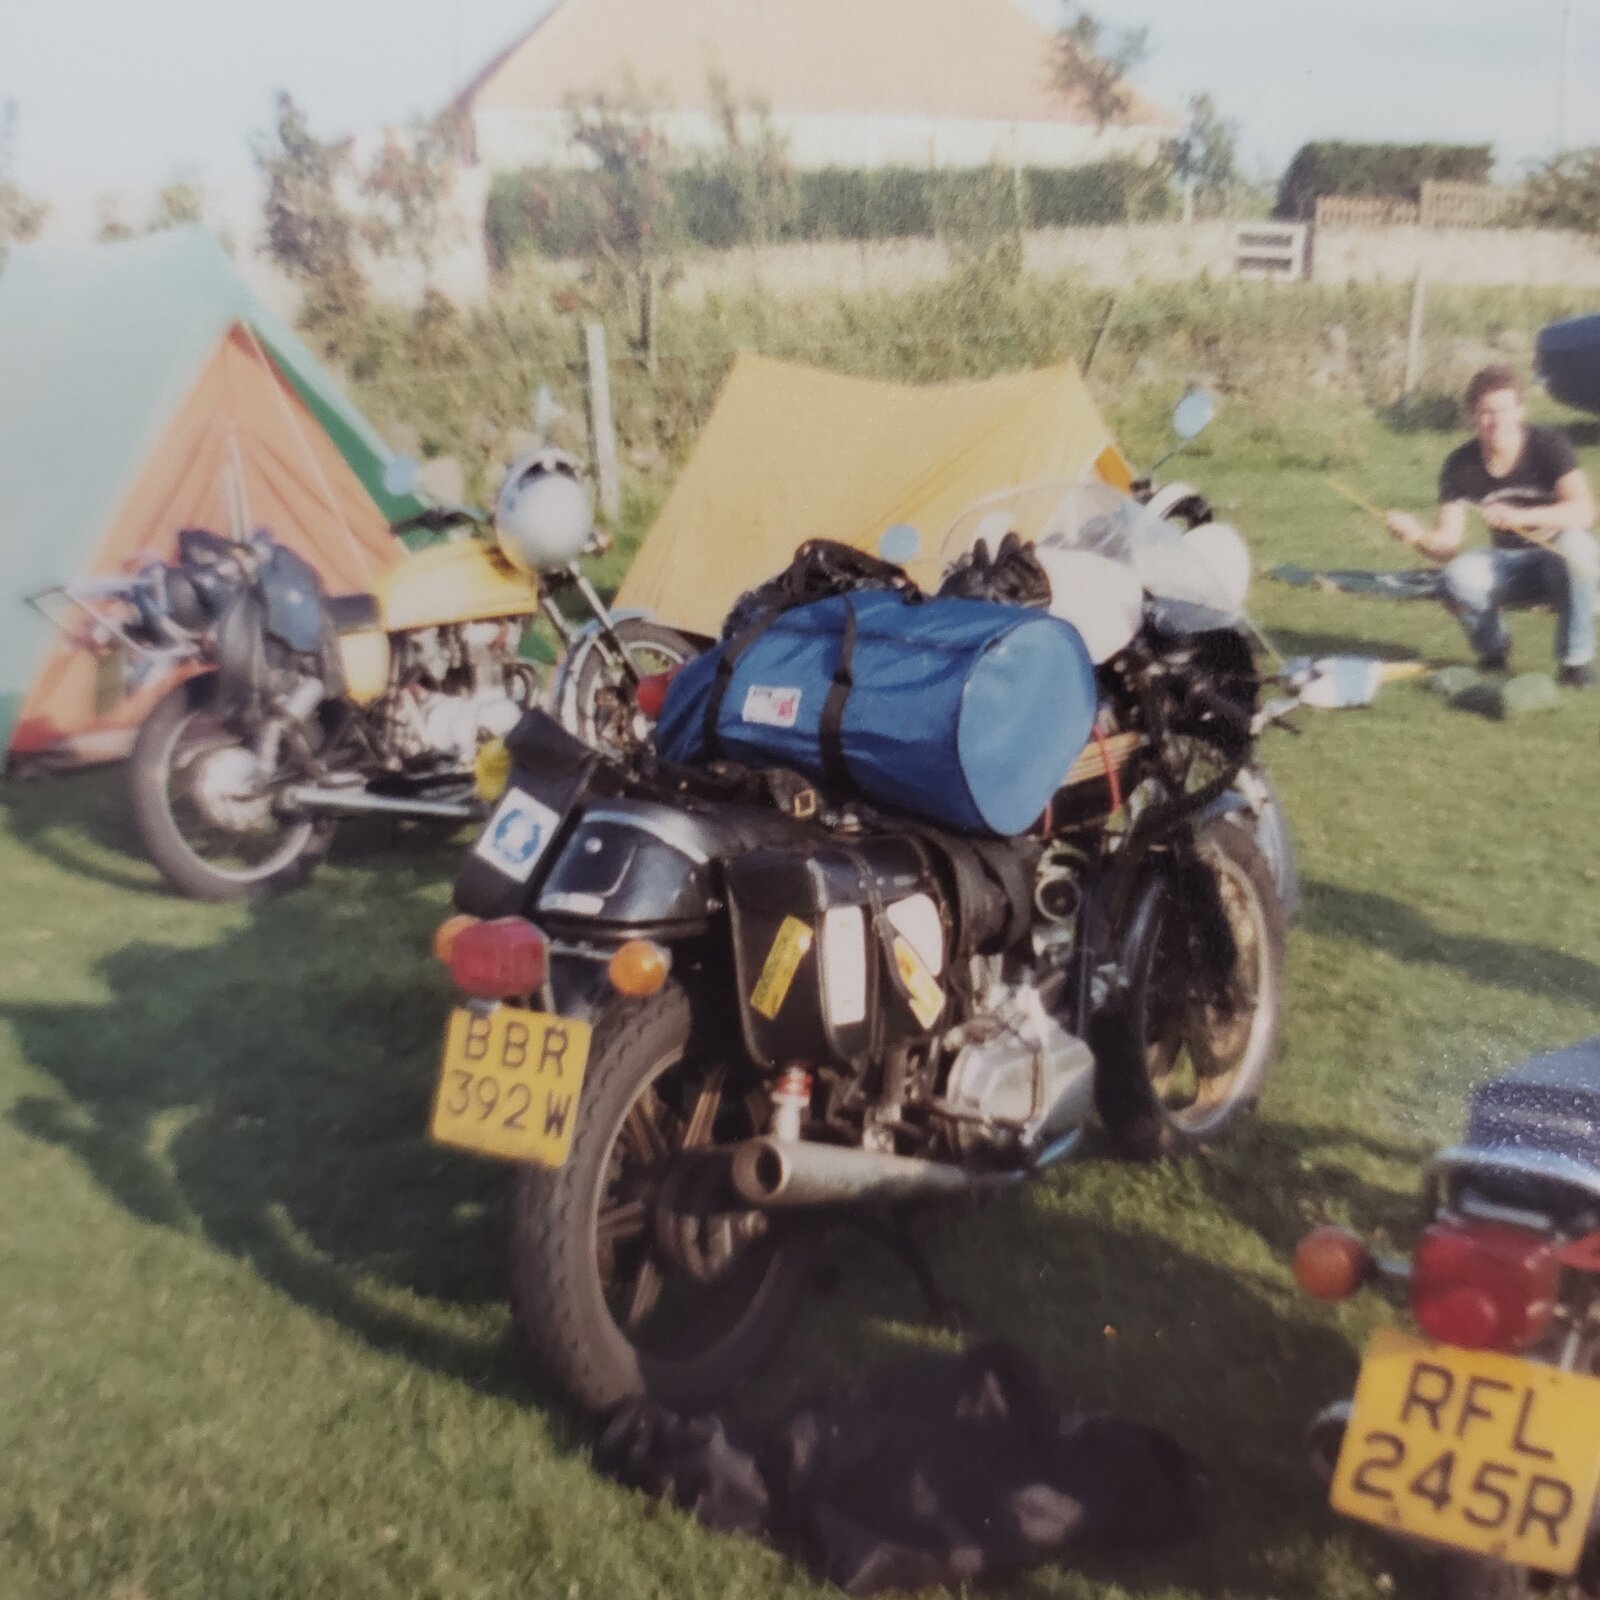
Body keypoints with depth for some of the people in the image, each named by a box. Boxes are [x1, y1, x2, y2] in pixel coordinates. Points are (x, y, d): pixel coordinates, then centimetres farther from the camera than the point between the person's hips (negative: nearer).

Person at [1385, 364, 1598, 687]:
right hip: (1511, 567, 2)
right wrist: (1417, 535, -37)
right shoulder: (1460, 465, -9)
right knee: (1460, 577, -30)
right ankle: (1493, 649, 3)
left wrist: (1519, 517, -45)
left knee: (1573, 544, -37)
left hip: (1565, 563, -2)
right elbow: (1448, 545, -14)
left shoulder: (1548, 444, -17)